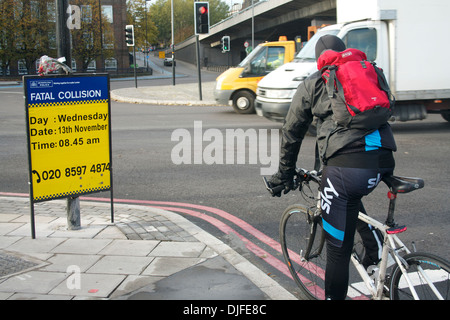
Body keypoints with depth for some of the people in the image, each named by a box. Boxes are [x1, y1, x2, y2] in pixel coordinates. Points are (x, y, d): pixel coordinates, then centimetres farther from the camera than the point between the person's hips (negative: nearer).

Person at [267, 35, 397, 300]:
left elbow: (292, 132, 22)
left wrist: (285, 173, 34)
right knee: (351, 196, 36)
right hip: (383, 160, 5)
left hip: (345, 165, -5)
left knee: (338, 247, 5)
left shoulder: (313, 84, 17)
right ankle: (377, 252, 24)